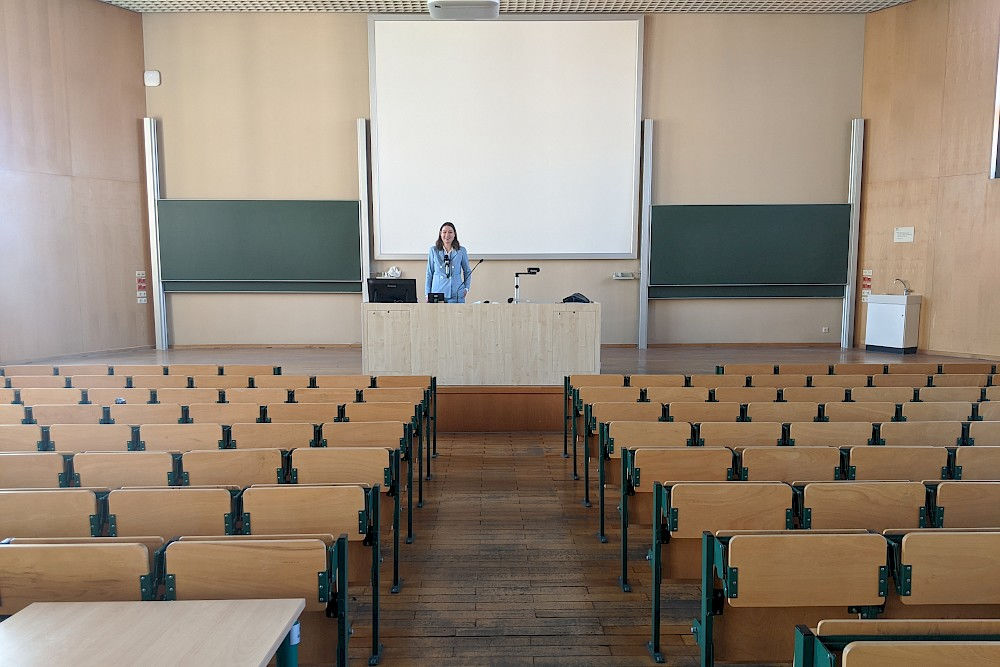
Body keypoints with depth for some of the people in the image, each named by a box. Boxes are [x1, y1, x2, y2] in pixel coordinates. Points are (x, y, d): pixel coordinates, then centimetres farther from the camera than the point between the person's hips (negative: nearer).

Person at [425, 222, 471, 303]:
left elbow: (467, 272, 18)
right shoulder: (433, 250, 6)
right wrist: (428, 294, 6)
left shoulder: (461, 251, 6)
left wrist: (466, 288, 6)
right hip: (437, 293, 0)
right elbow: (429, 273, 10)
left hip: (456, 294, 0)